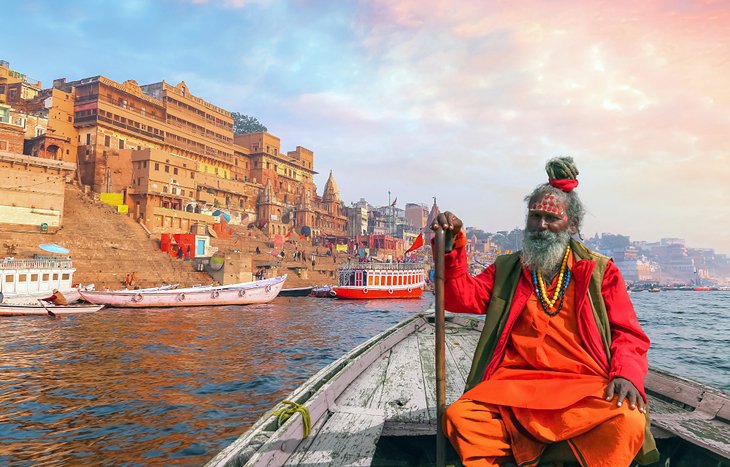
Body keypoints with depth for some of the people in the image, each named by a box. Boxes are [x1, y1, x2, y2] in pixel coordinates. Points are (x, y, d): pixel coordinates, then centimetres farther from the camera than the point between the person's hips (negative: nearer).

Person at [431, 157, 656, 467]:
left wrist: (626, 374, -12)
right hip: (513, 383, 1)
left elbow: (628, 334, 8)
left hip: (584, 385, 0)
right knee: (460, 416, -26)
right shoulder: (505, 270, 16)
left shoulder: (600, 270, 12)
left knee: (627, 420, -32)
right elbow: (460, 297, 5)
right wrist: (452, 244, -8)